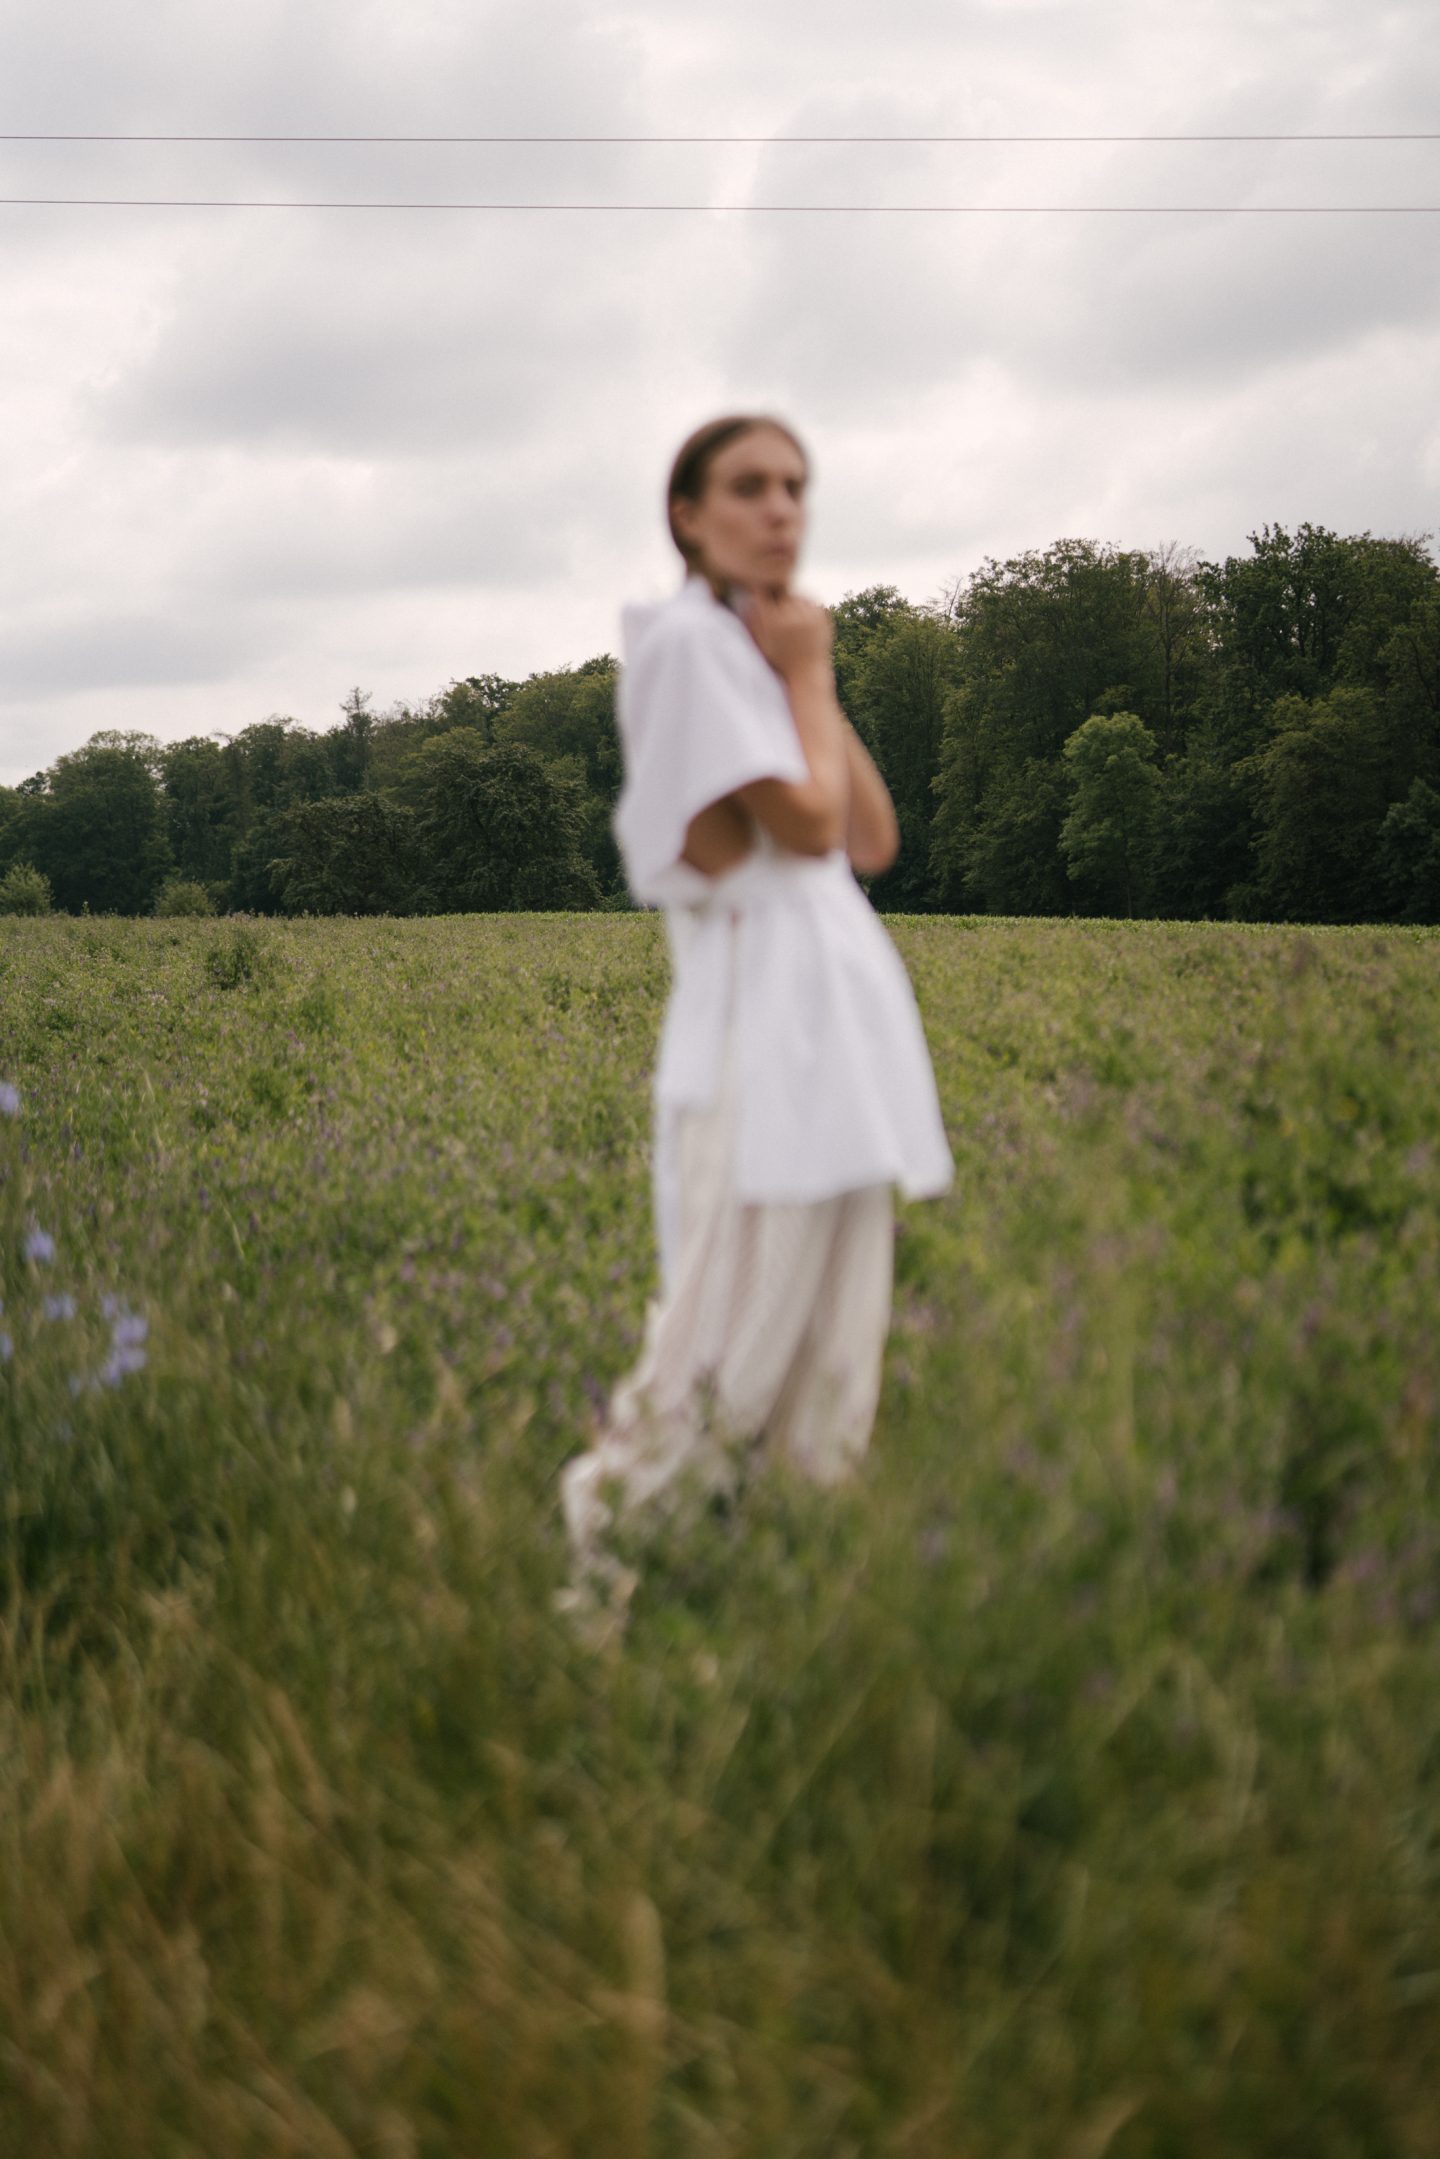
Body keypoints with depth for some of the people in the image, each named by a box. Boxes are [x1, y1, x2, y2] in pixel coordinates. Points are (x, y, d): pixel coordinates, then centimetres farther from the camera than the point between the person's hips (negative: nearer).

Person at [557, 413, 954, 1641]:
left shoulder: (767, 646, 20)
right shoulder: (686, 637, -7)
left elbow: (873, 841, 13)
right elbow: (805, 823, -15)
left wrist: (816, 685, 7)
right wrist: (808, 675, -2)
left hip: (842, 1005, 9)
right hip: (760, 1003, -9)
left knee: (834, 1324, 8)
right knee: (740, 1323, -12)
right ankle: (592, 1558, -5)